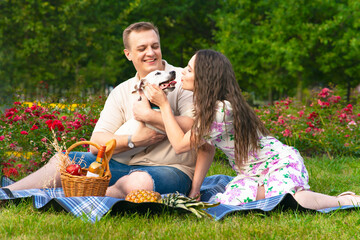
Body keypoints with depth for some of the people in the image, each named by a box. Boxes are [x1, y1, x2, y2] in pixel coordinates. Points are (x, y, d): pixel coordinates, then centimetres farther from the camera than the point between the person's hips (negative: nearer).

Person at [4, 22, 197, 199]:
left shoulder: (182, 81, -1)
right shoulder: (121, 92, 13)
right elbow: (96, 144, 3)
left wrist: (149, 115, -15)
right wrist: (134, 141, -14)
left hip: (171, 168, -5)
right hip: (125, 164, 5)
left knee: (138, 182, -41)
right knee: (61, 162, -7)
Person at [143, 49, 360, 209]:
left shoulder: (222, 110, -25)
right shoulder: (206, 106, 4)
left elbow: (181, 145, -18)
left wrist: (164, 104, -13)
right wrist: (194, 192, 0)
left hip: (281, 163, -8)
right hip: (250, 174, 8)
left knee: (296, 201, -36)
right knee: (225, 204, -19)